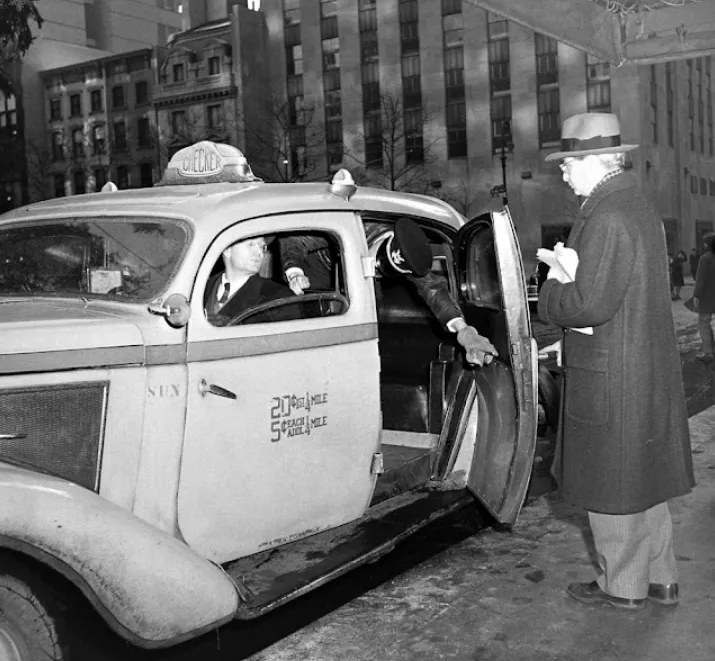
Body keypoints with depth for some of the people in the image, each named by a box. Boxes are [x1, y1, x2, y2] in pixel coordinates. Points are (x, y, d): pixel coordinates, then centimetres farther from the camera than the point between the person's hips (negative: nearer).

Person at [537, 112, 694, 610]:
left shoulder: (606, 217, -20)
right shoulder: (640, 209, 12)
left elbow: (591, 304, -25)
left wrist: (549, 294, -8)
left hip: (611, 379, -10)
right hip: (650, 369, 10)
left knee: (611, 486, 5)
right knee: (645, 479, 19)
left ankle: (623, 586, 20)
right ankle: (660, 578, 31)